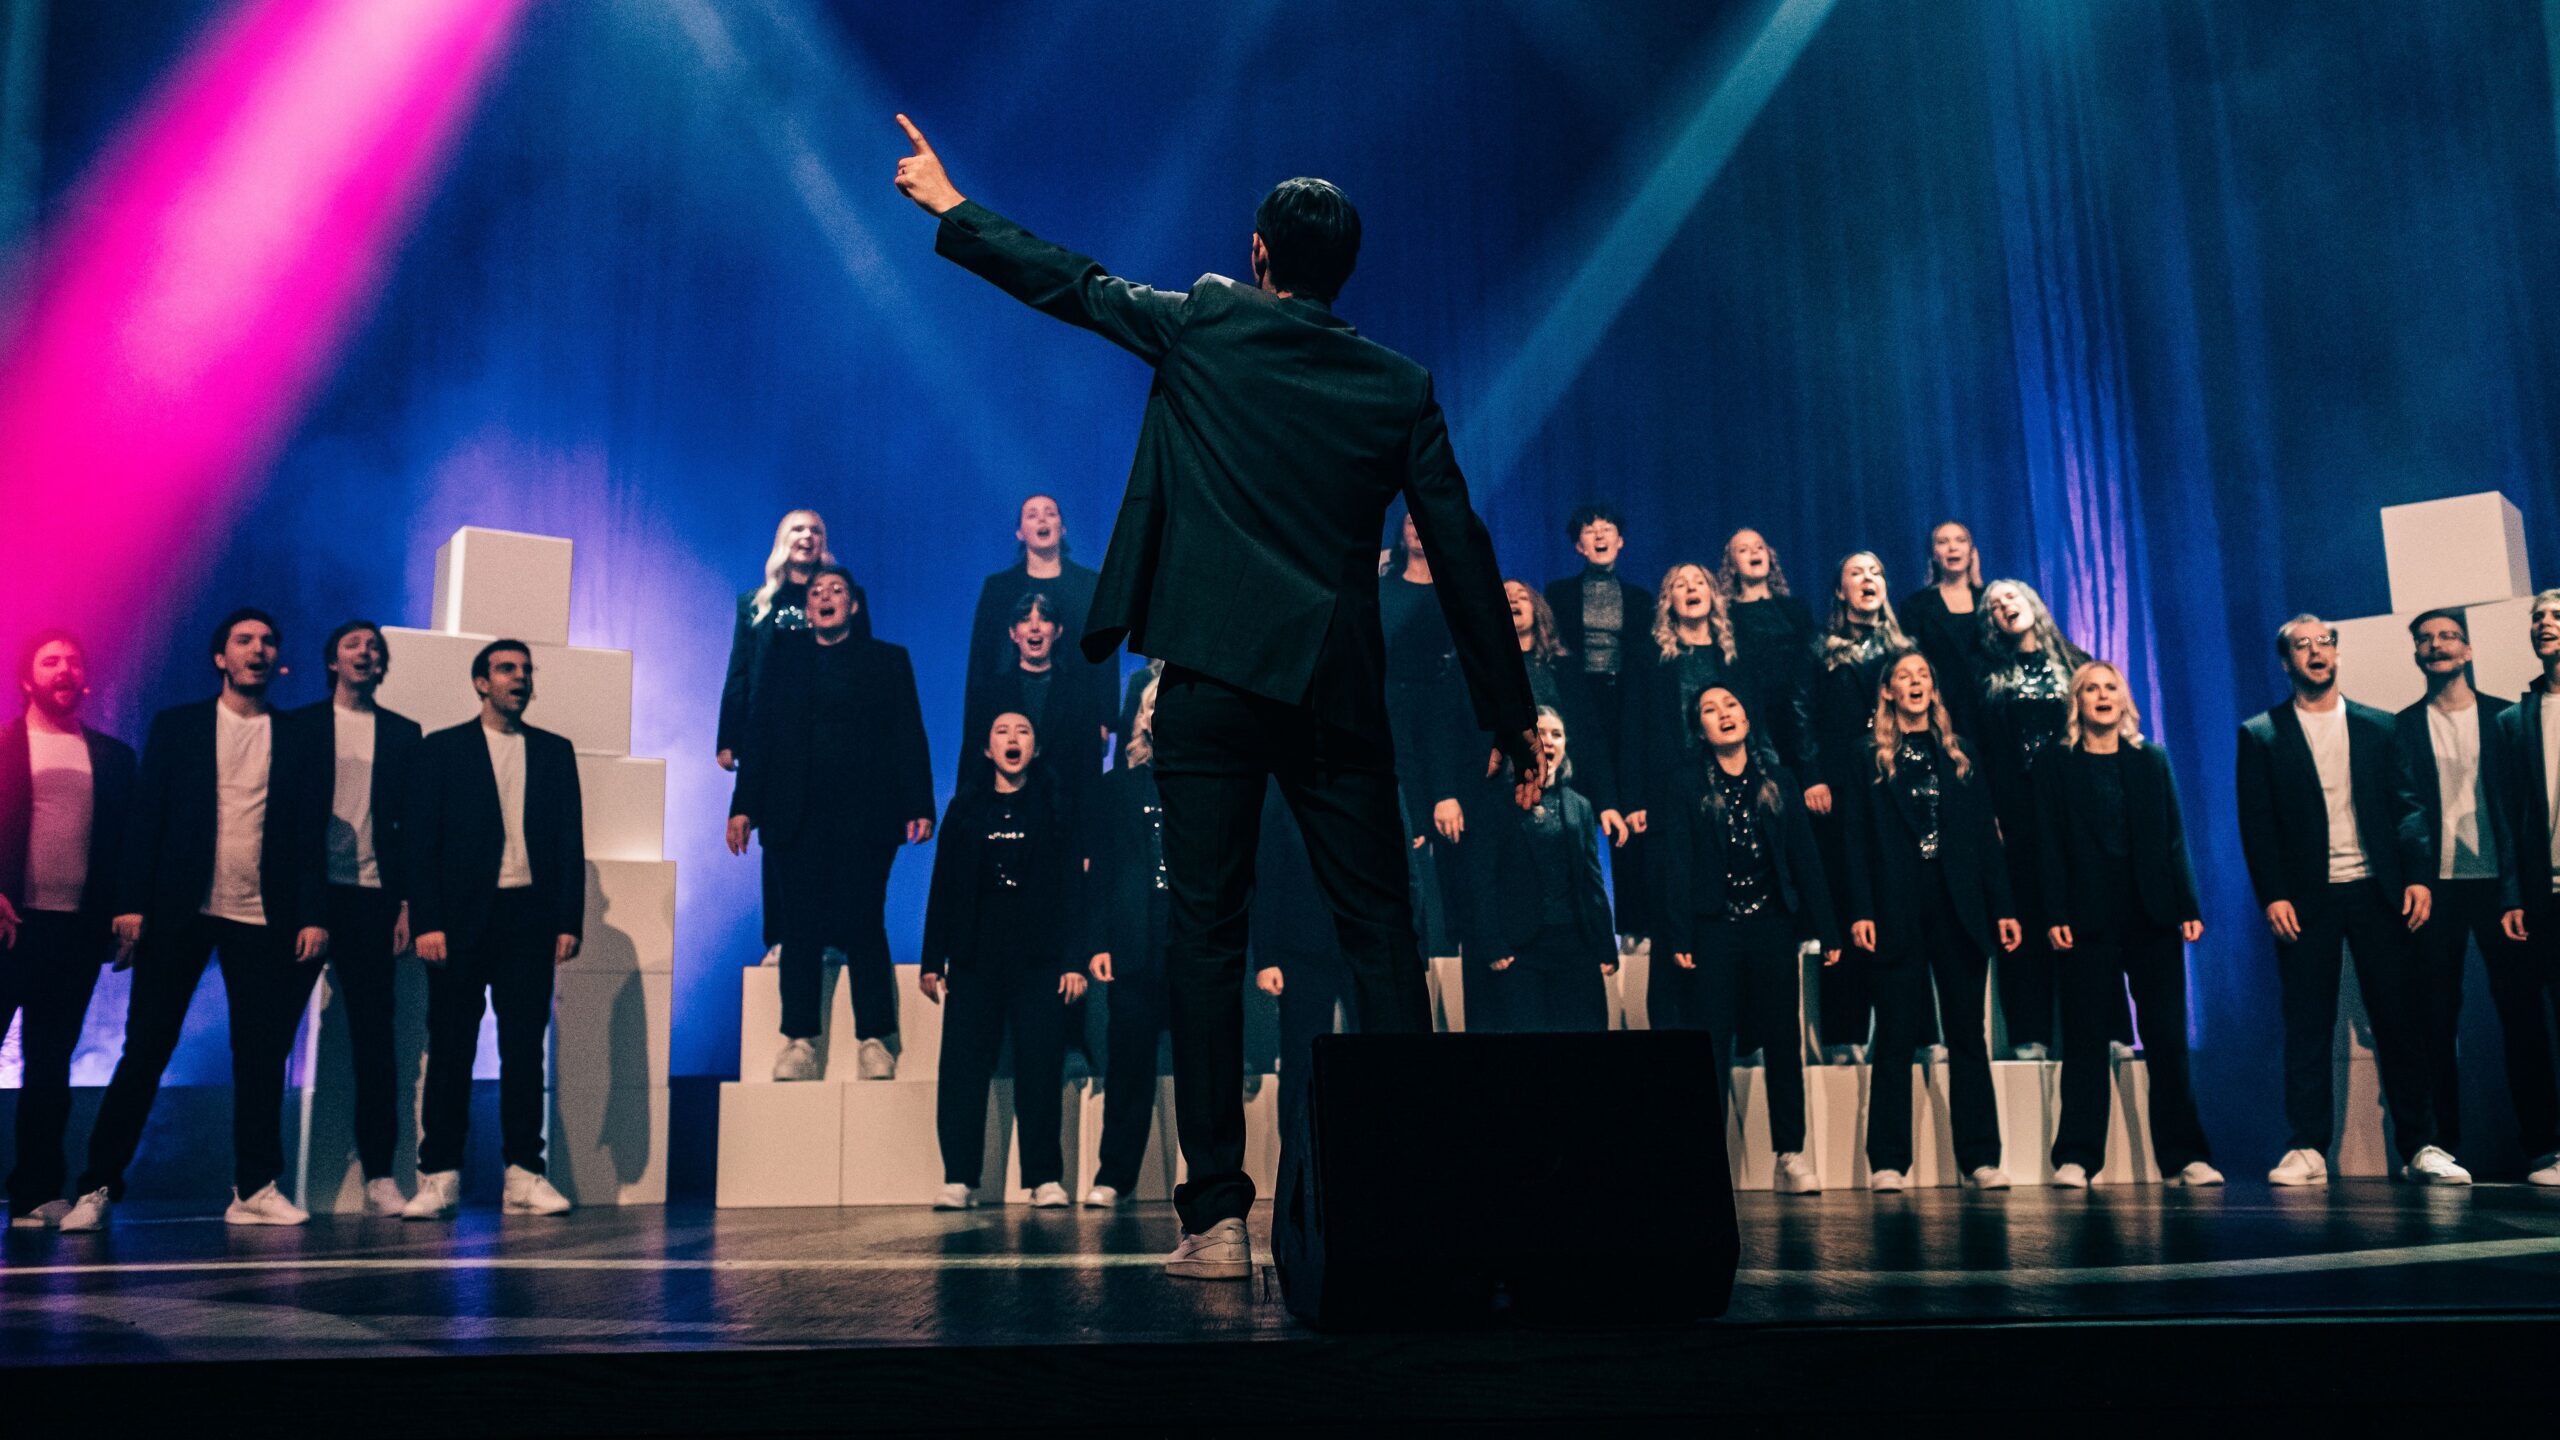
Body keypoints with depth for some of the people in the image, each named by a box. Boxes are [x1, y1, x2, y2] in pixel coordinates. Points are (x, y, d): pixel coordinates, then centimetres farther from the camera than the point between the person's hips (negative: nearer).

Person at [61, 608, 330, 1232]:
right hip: (179, 912, -1)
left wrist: (314, 916, -2)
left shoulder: (298, 739, 9)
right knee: (145, 1051, 2)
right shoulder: (176, 726, 9)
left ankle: (255, 1189, 7)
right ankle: (98, 1186, 10)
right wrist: (131, 902, -5)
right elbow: (146, 817, 4)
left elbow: (311, 832, 6)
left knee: (262, 1056, 1)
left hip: (263, 918, 1)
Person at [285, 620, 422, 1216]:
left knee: (375, 1033, 0)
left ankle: (379, 1175, 3)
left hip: (373, 897, 1)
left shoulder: (403, 733, 13)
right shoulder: (298, 724, 9)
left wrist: (408, 902, 1)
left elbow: (412, 823, 10)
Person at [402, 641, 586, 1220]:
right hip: (462, 919, -1)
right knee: (450, 1048, 1)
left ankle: (524, 1173, 6)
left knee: (525, 1046, 2)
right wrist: (427, 923, -8)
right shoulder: (442, 749, 8)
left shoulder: (555, 751, 14)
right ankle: (440, 1177, 6)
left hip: (530, 917, 2)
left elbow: (572, 842, 10)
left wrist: (570, 922, 1)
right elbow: (421, 841, 2)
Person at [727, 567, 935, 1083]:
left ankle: (873, 1041, 1)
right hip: (795, 815, 2)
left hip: (864, 816, -1)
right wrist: (743, 806, 1)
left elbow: (909, 737, 5)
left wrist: (919, 806, -6)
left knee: (864, 926, -4)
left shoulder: (888, 660, 12)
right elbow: (758, 732, 10)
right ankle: (799, 1041, 4)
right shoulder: (782, 657, 16)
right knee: (800, 929, -1)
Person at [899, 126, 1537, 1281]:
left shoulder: (1203, 325, 4)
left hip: (1213, 678, -2)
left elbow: (1069, 284, 16)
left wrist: (948, 206, 33)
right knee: (1380, 935, 7)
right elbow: (1461, 552, 7)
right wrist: (1510, 715, 12)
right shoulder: (1399, 386, 8)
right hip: (1339, 689, 2)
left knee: (1204, 933, 1)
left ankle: (1217, 1216, -1)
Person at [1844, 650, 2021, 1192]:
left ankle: (1979, 1157, 7)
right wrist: (1862, 911, -9)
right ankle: (1887, 1162, 2)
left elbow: (1986, 836, 11)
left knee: (1967, 1034, 4)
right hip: (1898, 912, -2)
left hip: (1959, 907, 3)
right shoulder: (1872, 758, 6)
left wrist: (2003, 907, 2)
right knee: (1896, 1036, -1)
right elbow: (1858, 839, 1)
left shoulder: (1959, 756, 14)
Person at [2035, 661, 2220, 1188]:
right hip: (2089, 917, -2)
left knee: (2167, 1037, 2)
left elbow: (2174, 838, 9)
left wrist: (2189, 906, 0)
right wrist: (2055, 916, -8)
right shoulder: (2056, 766, 6)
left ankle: (2184, 1156, 9)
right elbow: (2049, 845, 1)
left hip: (2151, 915, 2)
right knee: (2086, 1038, -1)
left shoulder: (2150, 760, 13)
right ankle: (2076, 1158, 1)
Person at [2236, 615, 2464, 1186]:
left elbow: (2407, 806, 8)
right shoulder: (2261, 735, 6)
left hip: (2376, 892, 2)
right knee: (2307, 1026, -1)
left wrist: (2417, 875, -5)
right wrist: (2272, 897, -9)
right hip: (2305, 901, -2)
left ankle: (2419, 1146, 9)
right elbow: (2256, 824, 1)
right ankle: (2307, 1149, 2)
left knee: (2399, 1020, 2)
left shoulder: (2376, 726, 12)